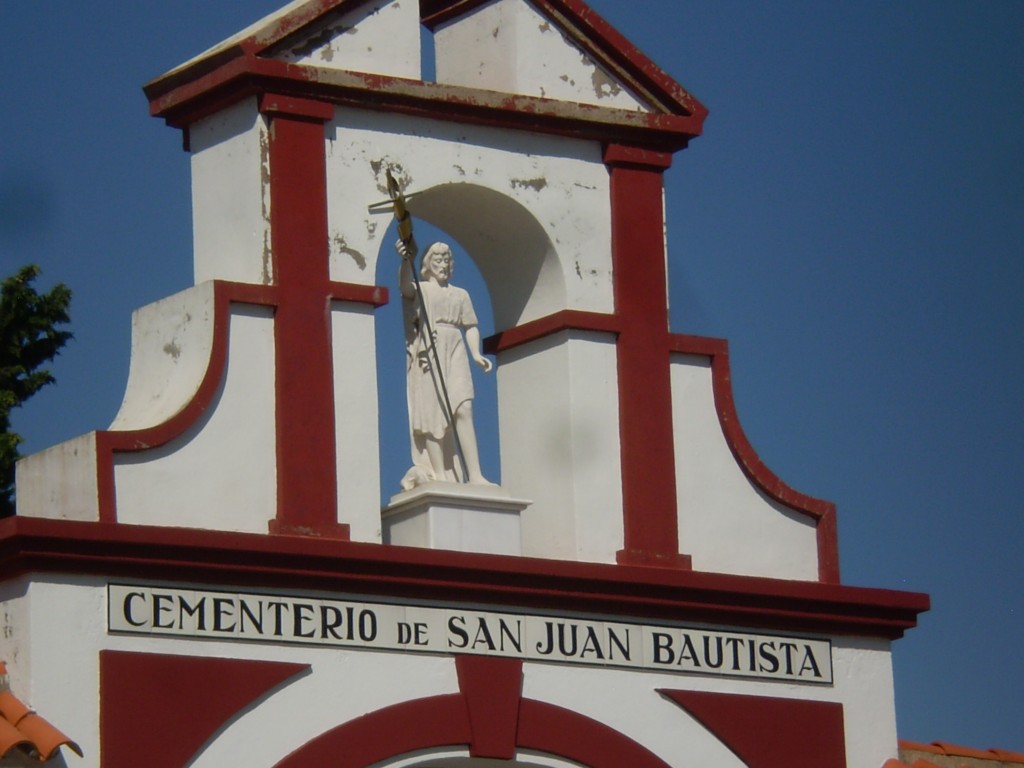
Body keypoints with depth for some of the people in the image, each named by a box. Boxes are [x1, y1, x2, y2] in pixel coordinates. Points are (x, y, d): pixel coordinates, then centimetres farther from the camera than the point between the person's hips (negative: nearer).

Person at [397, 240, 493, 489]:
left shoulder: (460, 295, 23)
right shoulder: (419, 290, 11)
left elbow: (471, 326, 21)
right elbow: (405, 285, -12)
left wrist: (476, 353, 3)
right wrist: (406, 260, -32)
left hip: (454, 352, 3)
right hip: (426, 353, -2)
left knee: (463, 409, -14)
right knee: (432, 415, -10)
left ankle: (474, 474, -20)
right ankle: (439, 475, -15)